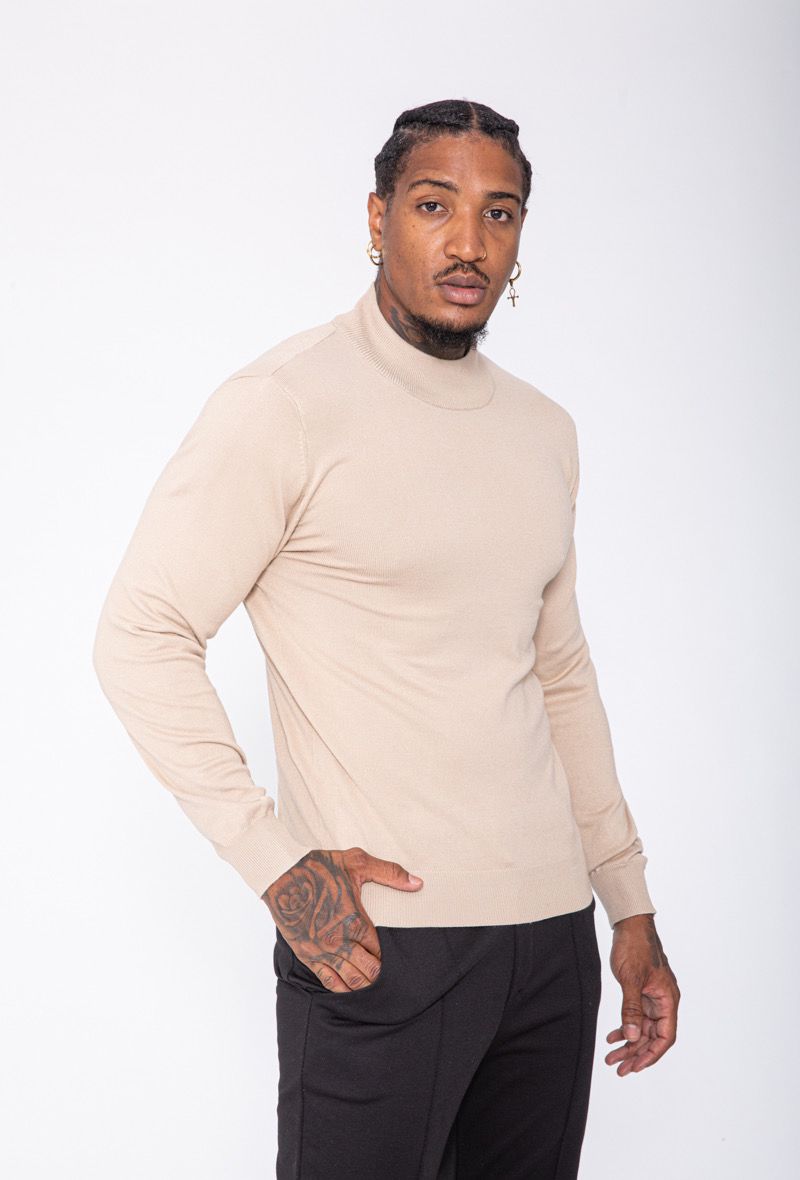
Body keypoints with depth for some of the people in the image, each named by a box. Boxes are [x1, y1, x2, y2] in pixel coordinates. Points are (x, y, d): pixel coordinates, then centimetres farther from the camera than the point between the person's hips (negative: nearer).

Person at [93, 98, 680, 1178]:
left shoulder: (544, 431, 12)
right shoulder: (284, 406, -8)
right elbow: (139, 638, -11)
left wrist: (631, 902, 17)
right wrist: (276, 862, -16)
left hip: (552, 936, 6)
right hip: (379, 939, -6)